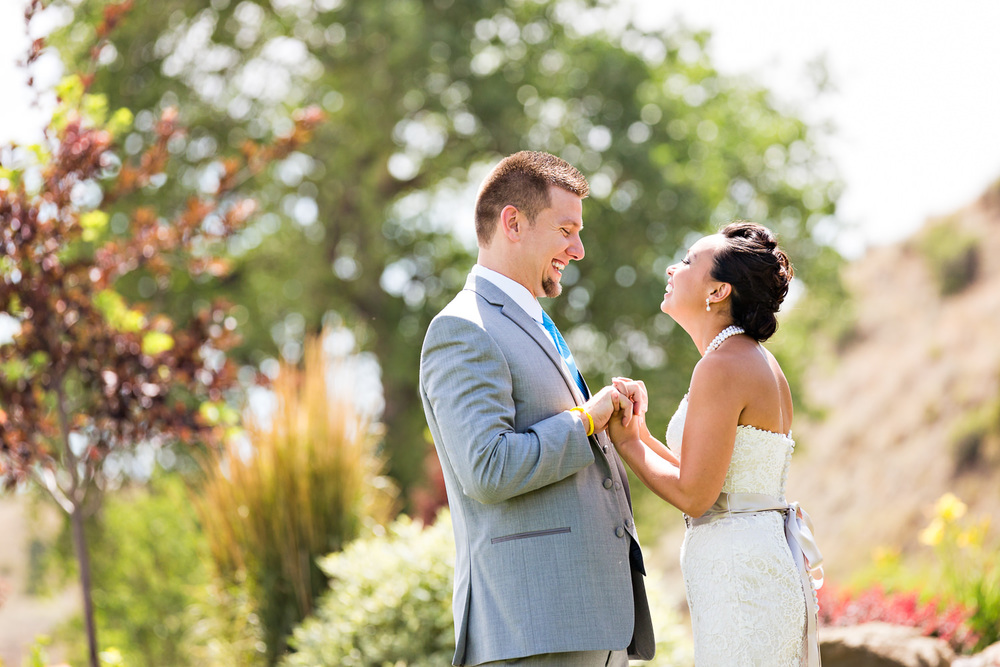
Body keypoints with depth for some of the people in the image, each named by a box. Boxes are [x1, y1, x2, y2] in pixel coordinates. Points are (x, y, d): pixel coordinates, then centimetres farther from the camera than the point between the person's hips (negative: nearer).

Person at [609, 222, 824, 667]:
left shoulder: (722, 367, -14)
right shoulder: (758, 363, 15)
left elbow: (694, 496, -16)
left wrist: (625, 442, -3)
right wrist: (641, 434, 8)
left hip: (742, 579, -10)